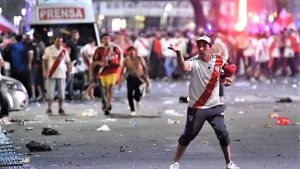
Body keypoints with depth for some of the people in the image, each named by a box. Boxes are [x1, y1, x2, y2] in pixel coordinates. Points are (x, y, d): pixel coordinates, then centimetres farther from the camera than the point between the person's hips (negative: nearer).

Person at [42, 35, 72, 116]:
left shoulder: (64, 51, 7)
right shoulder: (49, 49, 1)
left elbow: (68, 62, 13)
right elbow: (44, 61, 3)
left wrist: (68, 72, 7)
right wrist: (45, 71, -6)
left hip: (61, 74, 2)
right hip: (51, 74, -2)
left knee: (61, 92, 2)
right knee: (50, 92, -3)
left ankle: (61, 109, 9)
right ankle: (49, 109, 2)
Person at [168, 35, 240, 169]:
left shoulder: (220, 61, -2)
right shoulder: (194, 62, -13)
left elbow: (224, 76, 17)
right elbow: (184, 67, -38)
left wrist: (226, 80, -7)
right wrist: (178, 53, -56)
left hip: (215, 106, 3)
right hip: (196, 108, -2)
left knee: (223, 134, -1)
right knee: (187, 136, 3)